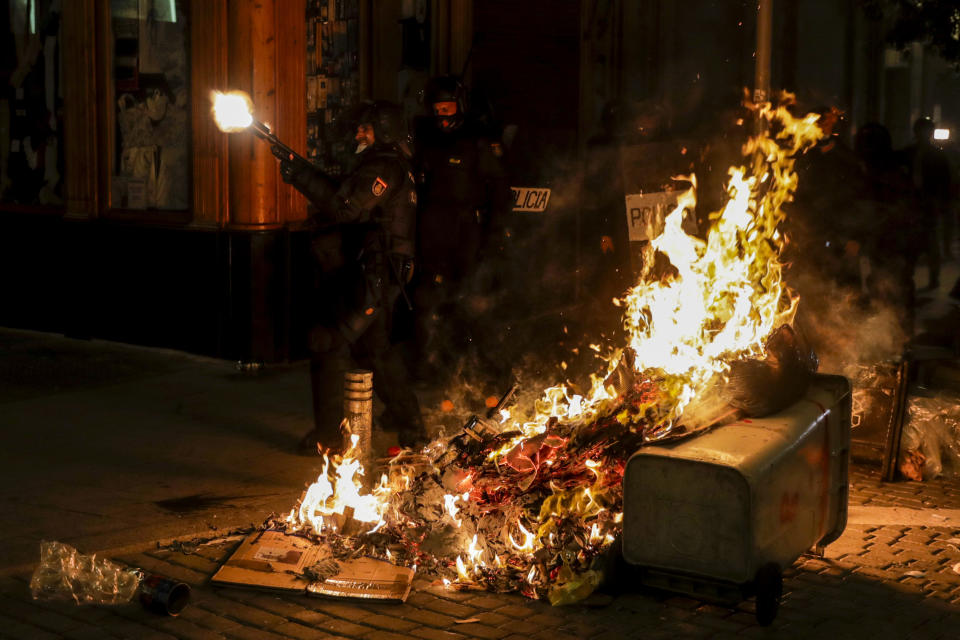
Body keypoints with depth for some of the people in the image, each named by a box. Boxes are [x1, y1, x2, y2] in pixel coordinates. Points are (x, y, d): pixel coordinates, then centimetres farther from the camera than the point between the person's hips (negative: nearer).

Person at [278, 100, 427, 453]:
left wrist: (302, 176, -17)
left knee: (330, 347, -6)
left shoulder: (383, 166, -14)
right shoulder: (394, 166, 19)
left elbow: (344, 208, -25)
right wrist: (309, 177, 5)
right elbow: (349, 202, 17)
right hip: (382, 276, 11)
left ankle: (326, 435, -3)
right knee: (377, 347, 22)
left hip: (370, 275, -11)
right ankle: (409, 422, 30)